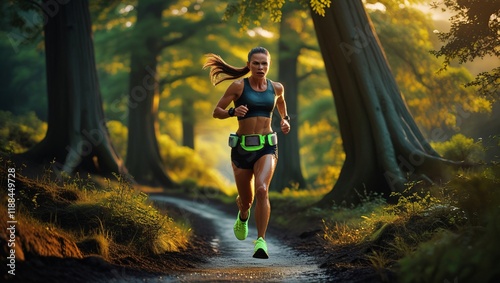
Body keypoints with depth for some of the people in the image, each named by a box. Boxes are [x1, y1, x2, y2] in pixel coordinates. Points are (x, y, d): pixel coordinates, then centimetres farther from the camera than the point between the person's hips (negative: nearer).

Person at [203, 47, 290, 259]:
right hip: (242, 147, 0)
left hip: (266, 146, 0)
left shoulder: (276, 88, 5)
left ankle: (261, 242, -25)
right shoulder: (238, 86, -4)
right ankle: (243, 216, 51)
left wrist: (285, 120, 11)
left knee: (262, 190, -26)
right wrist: (233, 112, -21)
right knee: (246, 199, 12)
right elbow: (216, 112, -1)